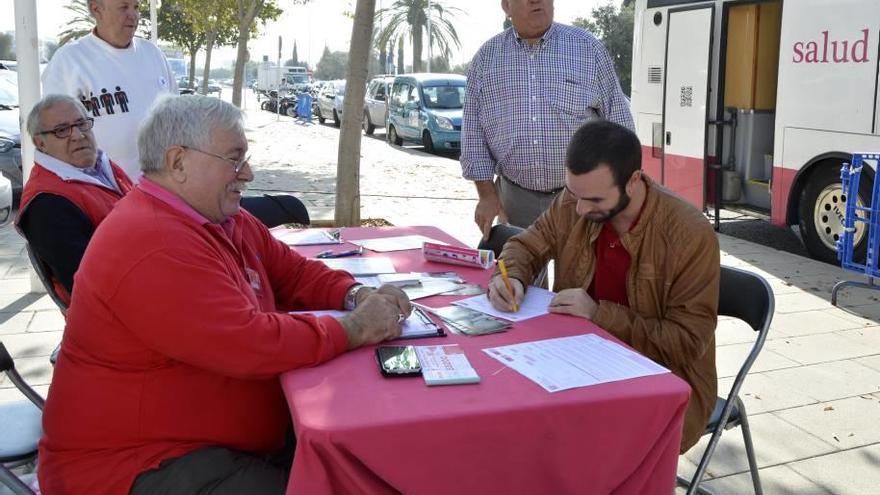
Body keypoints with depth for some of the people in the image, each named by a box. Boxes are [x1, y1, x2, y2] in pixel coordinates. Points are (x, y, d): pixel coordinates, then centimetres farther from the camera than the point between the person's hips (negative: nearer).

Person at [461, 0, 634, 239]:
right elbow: (474, 131, 5)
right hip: (515, 199, 1)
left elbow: (619, 125, 2)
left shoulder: (589, 48, 1)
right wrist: (487, 195, -2)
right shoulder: (486, 58, 5)